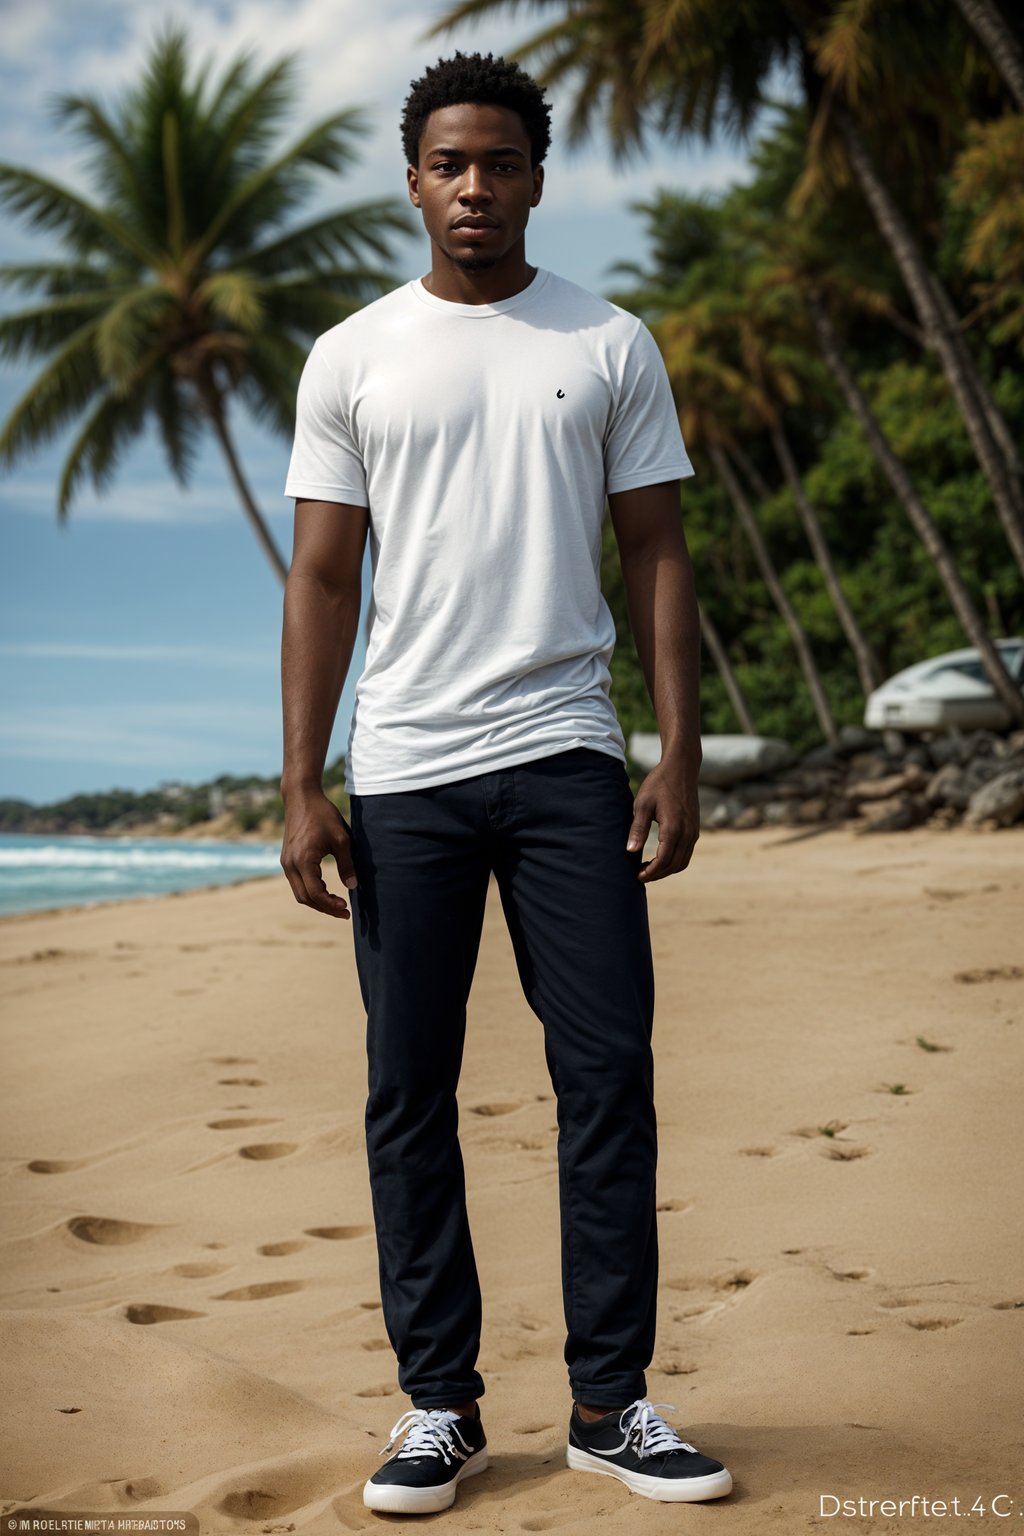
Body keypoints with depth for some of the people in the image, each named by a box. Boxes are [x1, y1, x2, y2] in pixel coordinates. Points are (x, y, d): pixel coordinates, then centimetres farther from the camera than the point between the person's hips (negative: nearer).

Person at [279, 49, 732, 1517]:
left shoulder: (612, 346, 8)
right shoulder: (351, 359, 8)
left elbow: (656, 556, 7)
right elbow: (322, 580, 6)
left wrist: (680, 753, -3)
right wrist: (301, 789, -2)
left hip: (567, 756, 0)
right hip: (404, 772, 0)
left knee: (610, 1071, -2)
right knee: (410, 1093, 3)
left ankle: (613, 1399, 9)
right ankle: (439, 1405, 13)